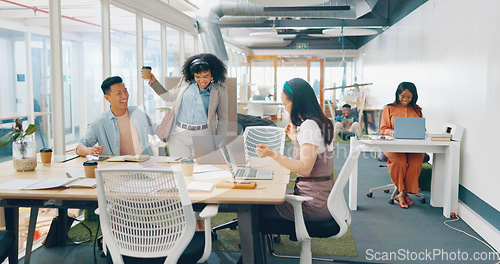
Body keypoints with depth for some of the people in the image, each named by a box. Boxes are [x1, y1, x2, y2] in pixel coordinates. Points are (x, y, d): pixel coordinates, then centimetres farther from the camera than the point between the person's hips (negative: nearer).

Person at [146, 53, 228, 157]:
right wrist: (153, 81, 8)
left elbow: (223, 119, 4)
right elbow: (169, 96, 19)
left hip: (203, 136, -2)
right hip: (179, 134, 2)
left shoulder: (220, 91, 0)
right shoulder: (186, 81, 7)